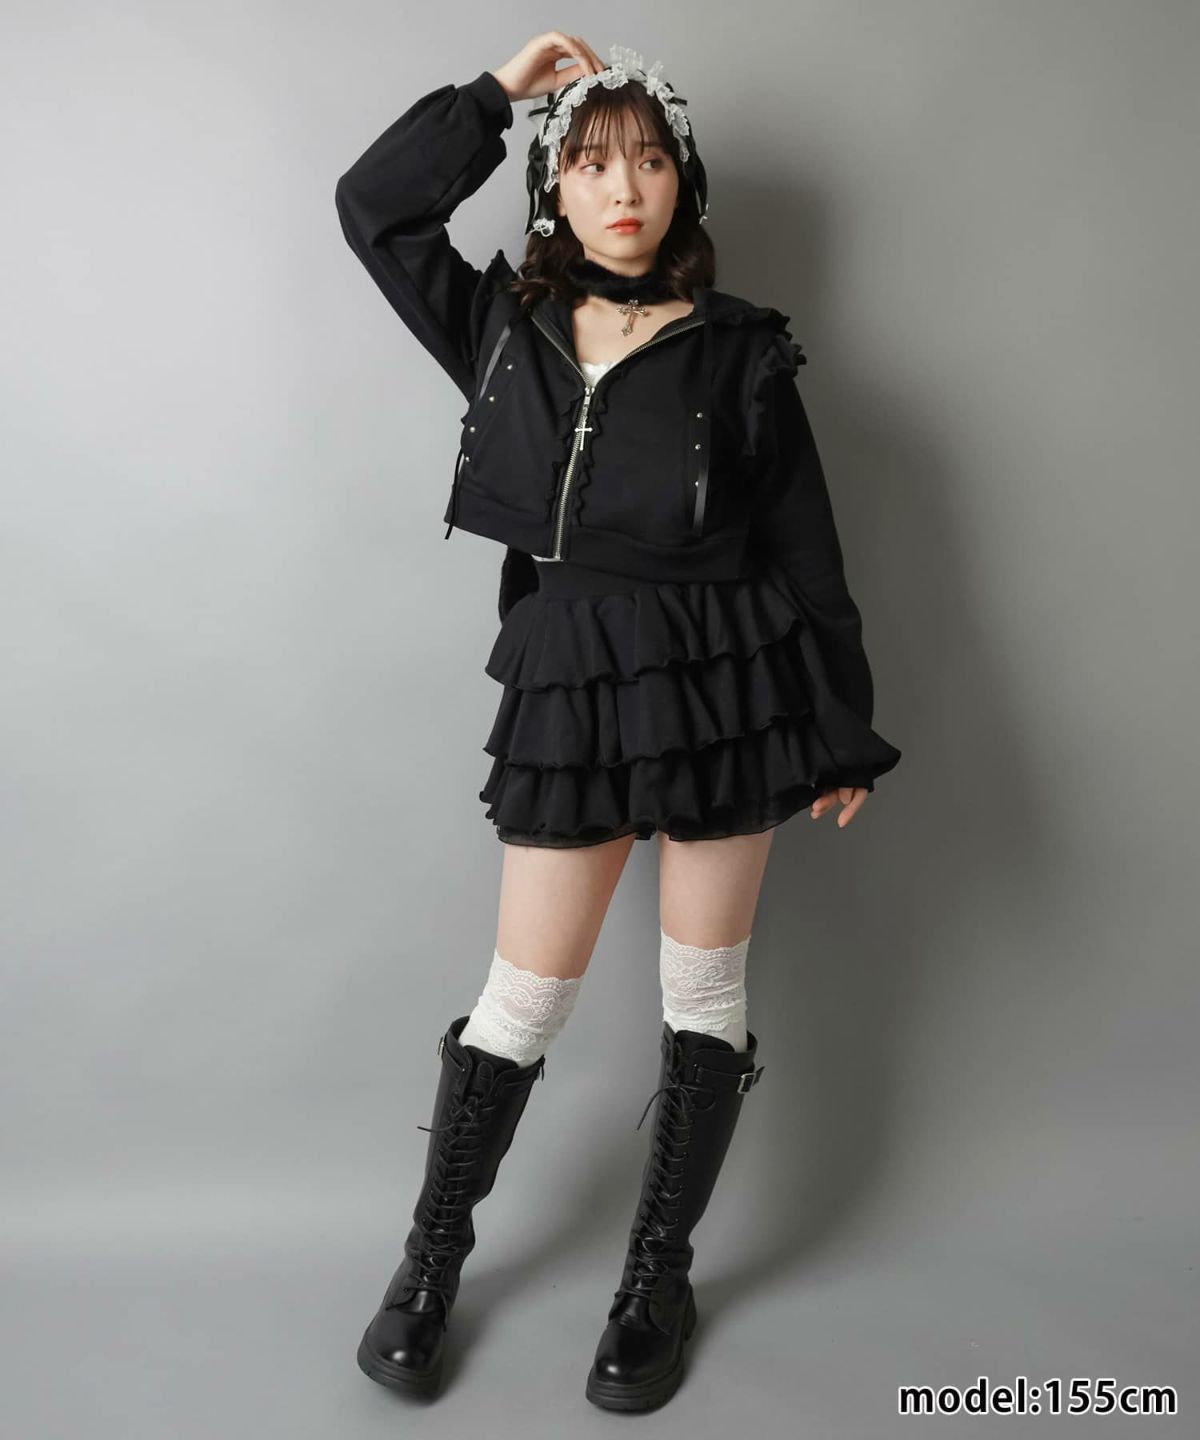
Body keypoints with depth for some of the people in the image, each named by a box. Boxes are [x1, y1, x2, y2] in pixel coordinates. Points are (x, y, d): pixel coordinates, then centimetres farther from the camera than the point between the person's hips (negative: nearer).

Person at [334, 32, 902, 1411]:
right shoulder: (503, 328, 9)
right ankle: (429, 1265, 28)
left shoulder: (739, 350, 2)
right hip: (568, 697, 1)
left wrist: (843, 732, 2)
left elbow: (805, 550, 2)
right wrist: (501, 88, 7)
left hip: (726, 684, 0)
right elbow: (374, 204, 9)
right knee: (524, 999, 6)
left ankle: (658, 1279, 28)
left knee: (702, 992, 8)